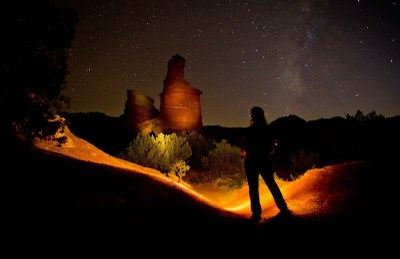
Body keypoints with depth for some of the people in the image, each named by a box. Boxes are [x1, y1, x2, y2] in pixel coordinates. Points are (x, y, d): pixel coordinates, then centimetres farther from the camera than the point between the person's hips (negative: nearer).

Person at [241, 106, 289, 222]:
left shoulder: (249, 130, -13)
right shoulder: (268, 129, -1)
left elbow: (244, 148, -9)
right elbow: (272, 147, 6)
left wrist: (244, 154, 12)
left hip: (251, 161, -4)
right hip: (264, 160, 4)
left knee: (253, 187, 4)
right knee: (272, 184, 17)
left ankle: (257, 213, 4)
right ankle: (283, 208, 22)